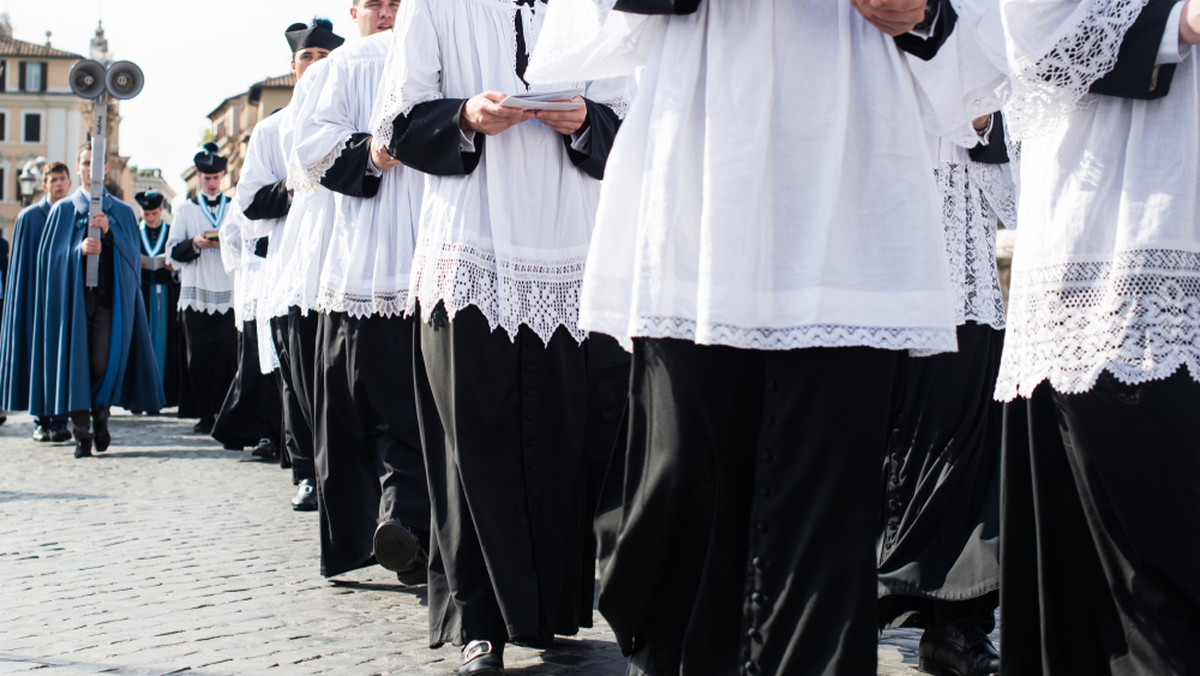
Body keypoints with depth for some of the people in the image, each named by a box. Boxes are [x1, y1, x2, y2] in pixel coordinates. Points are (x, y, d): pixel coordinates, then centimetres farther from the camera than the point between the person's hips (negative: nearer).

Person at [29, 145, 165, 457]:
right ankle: (81, 432, 1)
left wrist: (108, 230, -11)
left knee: (104, 362, -9)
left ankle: (101, 416, 15)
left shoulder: (122, 212, 13)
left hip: (109, 297, 0)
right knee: (77, 361, -5)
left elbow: (132, 254, 4)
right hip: (73, 297, 0)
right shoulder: (63, 209, 11)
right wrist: (78, 249, -14)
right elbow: (51, 253, 4)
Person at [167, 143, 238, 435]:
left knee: (228, 354, -8)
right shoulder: (185, 209, 14)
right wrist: (195, 244, -13)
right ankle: (204, 415, 2)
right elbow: (173, 252, 7)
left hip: (229, 295, 0)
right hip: (196, 296, 0)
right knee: (198, 355, -3)